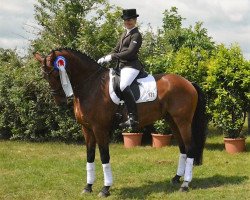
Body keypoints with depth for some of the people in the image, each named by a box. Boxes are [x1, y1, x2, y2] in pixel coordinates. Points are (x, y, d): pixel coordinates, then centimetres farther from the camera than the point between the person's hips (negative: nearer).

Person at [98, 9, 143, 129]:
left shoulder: (136, 35, -7)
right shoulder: (124, 35, 22)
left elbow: (130, 53, -18)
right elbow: (117, 50, 24)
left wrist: (112, 57, -17)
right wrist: (105, 58, 7)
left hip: (131, 66, -11)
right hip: (122, 66, 11)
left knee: (123, 86, -33)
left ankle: (133, 118, -36)